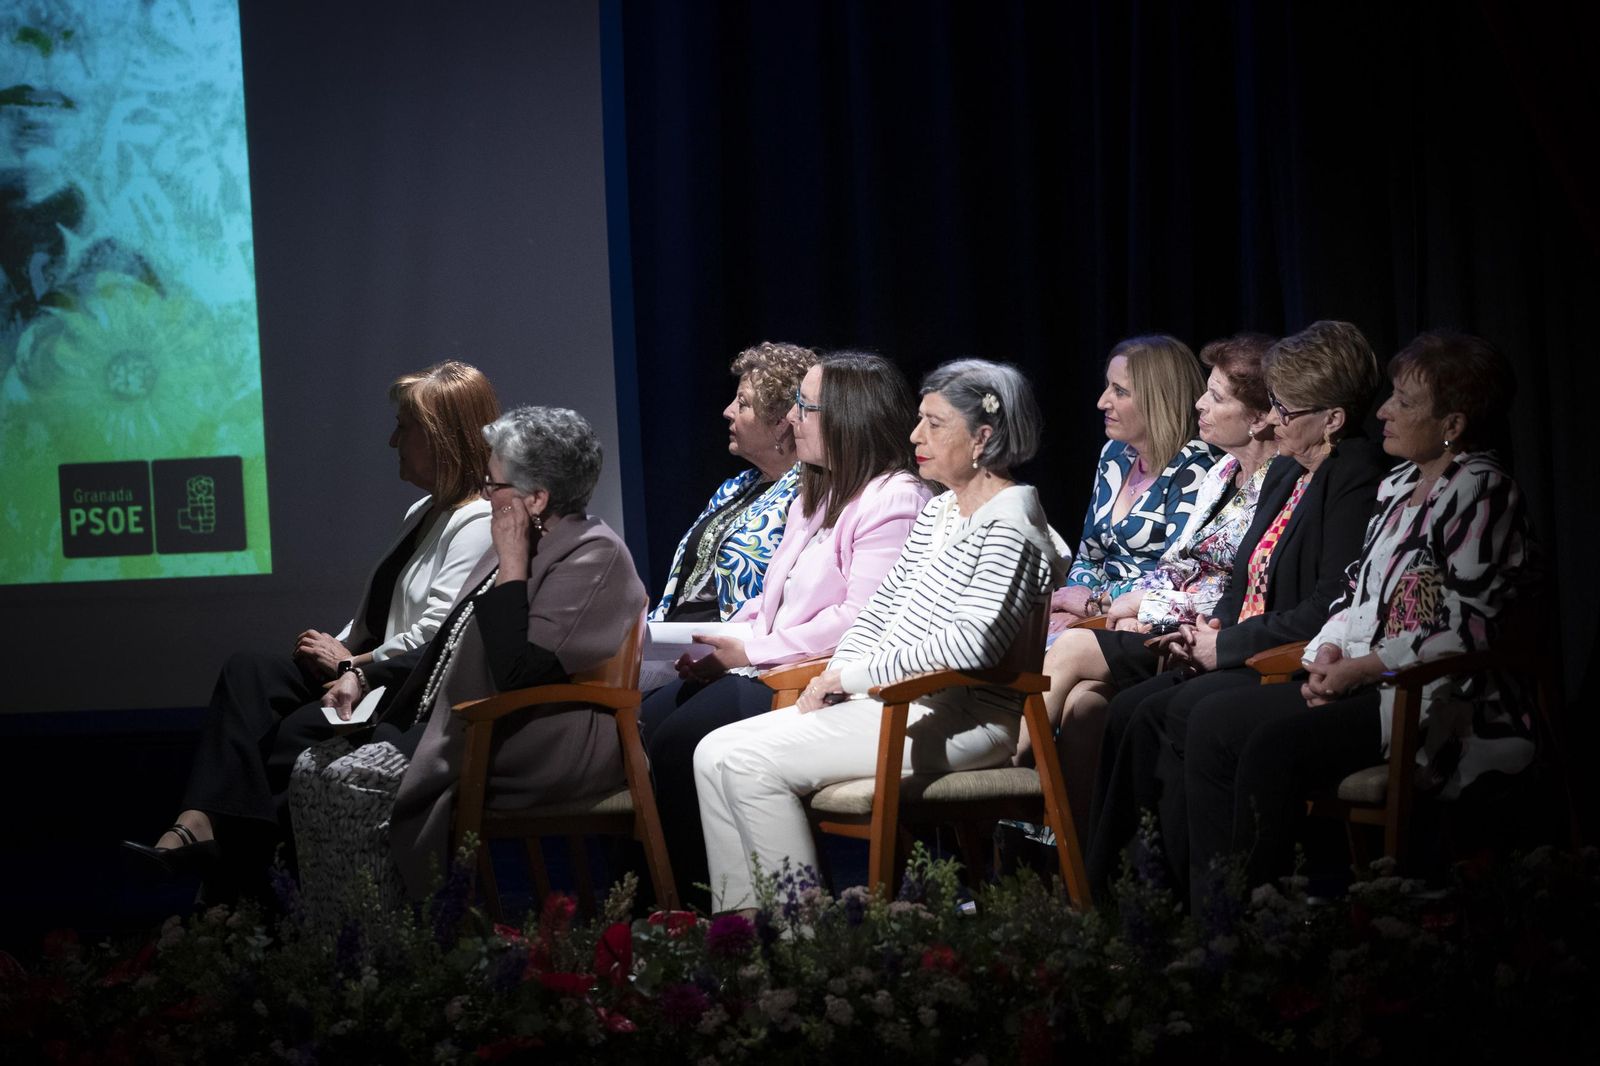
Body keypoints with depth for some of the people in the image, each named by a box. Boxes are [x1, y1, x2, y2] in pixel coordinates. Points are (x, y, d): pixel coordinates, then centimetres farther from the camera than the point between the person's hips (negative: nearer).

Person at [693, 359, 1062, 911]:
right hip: (889, 700, 10)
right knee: (715, 754, 0)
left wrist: (855, 676, -17)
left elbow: (973, 642, -24)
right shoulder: (938, 511, 17)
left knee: (751, 764, -20)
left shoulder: (1009, 521, -13)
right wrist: (834, 673, 2)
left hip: (961, 717, -10)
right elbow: (882, 605, 20)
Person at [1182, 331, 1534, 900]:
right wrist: (1329, 651, 1)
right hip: (1358, 681, 10)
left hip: (1436, 699, -10)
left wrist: (1359, 669, -16)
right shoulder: (1399, 486, 18)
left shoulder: (1479, 490, -10)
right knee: (1212, 723, -4)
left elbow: (1464, 628, -16)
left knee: (1273, 750, -29)